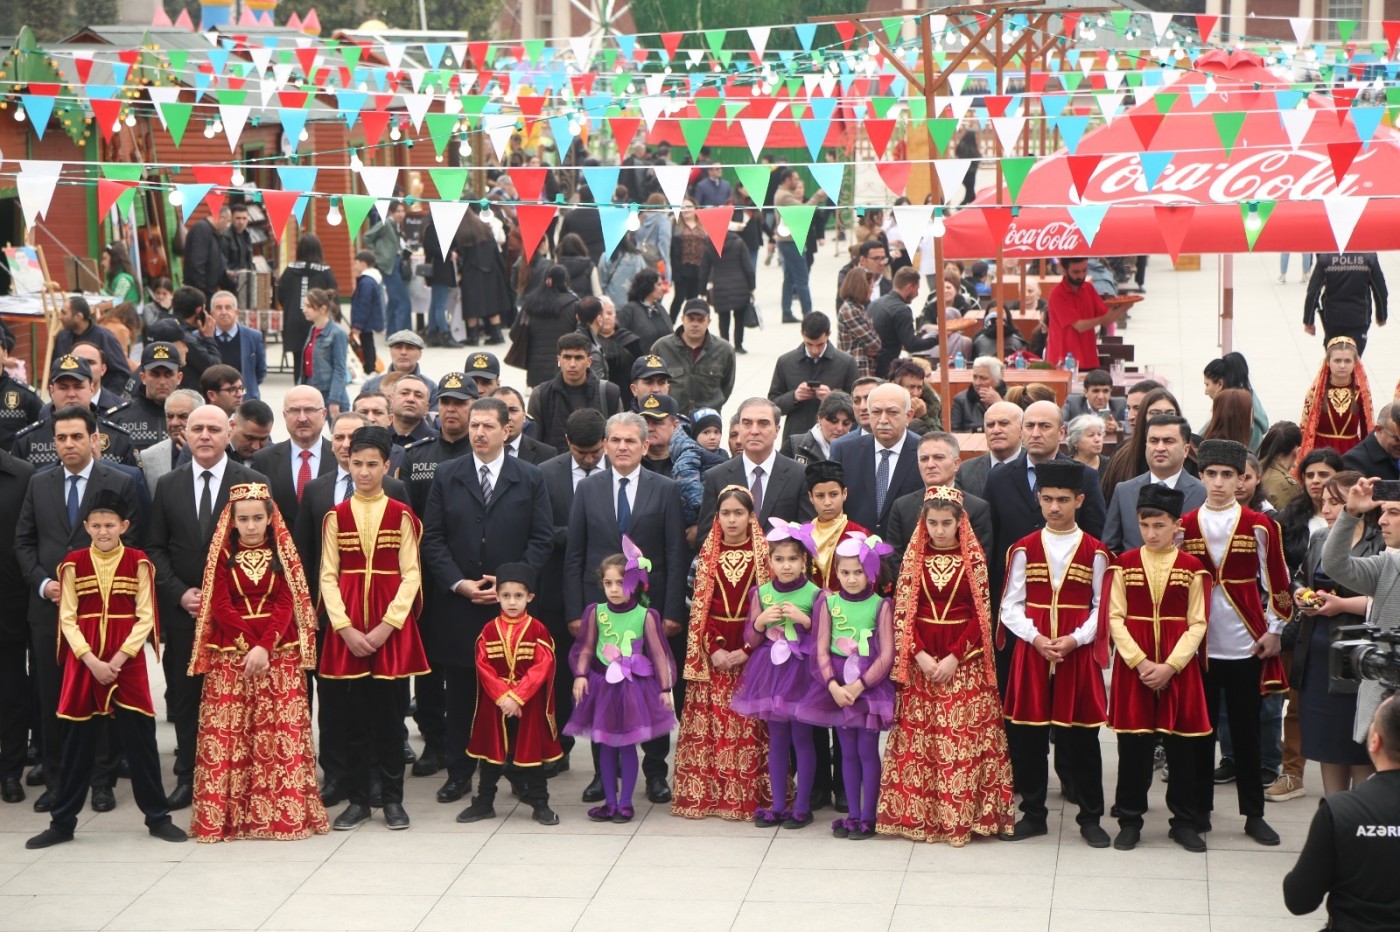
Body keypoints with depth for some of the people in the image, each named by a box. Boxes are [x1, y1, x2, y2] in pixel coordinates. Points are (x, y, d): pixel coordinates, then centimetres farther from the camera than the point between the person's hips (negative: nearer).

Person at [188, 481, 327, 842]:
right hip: (231, 653, 0)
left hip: (280, 652, 0)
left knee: (282, 730, -3)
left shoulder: (284, 553, 7)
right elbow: (220, 606, -1)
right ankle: (224, 815, 1)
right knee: (228, 731, -4)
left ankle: (288, 812, 1)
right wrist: (248, 645, -13)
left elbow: (287, 604, -1)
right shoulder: (222, 555, 6)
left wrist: (265, 646, -14)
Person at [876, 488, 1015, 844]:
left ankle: (964, 814, 2)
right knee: (919, 738, 1)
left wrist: (954, 657, -12)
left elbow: (981, 615, -4)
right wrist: (919, 655, -10)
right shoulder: (914, 557, 4)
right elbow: (901, 612, 2)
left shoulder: (974, 559, -1)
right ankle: (919, 814, 7)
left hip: (964, 660, -2)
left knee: (965, 736, -4)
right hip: (920, 659, 2)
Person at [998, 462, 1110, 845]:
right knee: (1027, 737, 4)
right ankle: (1033, 815, 17)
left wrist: (1076, 639, -13)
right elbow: (1011, 605, 3)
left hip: (1078, 656, -1)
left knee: (1081, 739, 3)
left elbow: (1102, 607, 0)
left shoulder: (1095, 552, 1)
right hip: (1030, 654, 1)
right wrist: (1035, 637, -12)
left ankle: (1090, 817, 14)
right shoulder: (1024, 549, 3)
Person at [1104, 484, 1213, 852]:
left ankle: (1185, 821, 16)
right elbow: (1116, 618, -2)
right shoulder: (1125, 565, 1)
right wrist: (1141, 662, -12)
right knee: (1133, 743, 4)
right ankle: (1130, 820, 14)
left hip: (1178, 667, 0)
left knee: (1182, 745, 5)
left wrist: (1170, 666, -12)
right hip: (1133, 667, 0)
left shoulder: (1192, 568, -1)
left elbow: (1197, 624, -2)